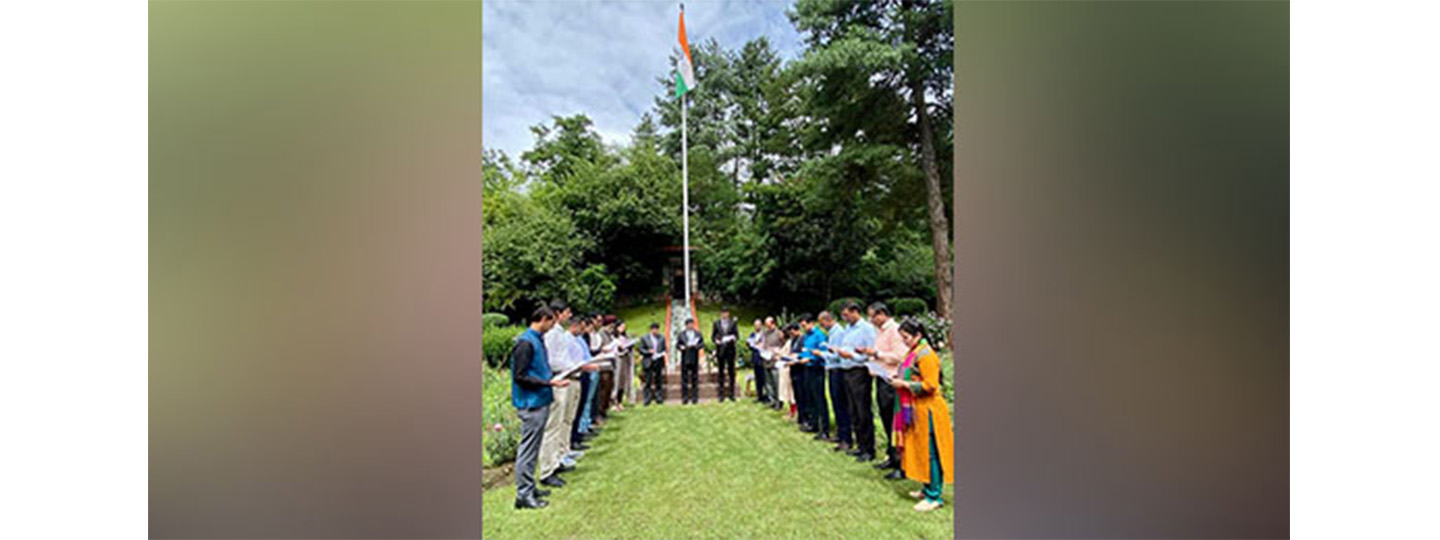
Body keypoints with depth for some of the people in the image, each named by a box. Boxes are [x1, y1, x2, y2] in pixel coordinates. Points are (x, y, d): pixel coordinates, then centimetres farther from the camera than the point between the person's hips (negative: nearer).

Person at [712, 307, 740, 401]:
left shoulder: (733, 323, 6)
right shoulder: (716, 323, 7)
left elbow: (737, 335, 4)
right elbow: (713, 336, 8)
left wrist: (732, 338, -16)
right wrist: (716, 341, -11)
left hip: (730, 349, 0)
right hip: (720, 350, 0)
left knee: (731, 371, 1)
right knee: (721, 371, 3)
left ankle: (731, 393, 7)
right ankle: (721, 394, 8)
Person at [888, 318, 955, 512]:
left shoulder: (926, 355, -17)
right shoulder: (914, 353, 12)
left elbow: (930, 385, -21)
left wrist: (904, 384, -18)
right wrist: (899, 379, 7)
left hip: (927, 410, -10)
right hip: (916, 409, 10)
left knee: (929, 452, -3)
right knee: (920, 450, 15)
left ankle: (934, 496, 5)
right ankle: (928, 489, 27)